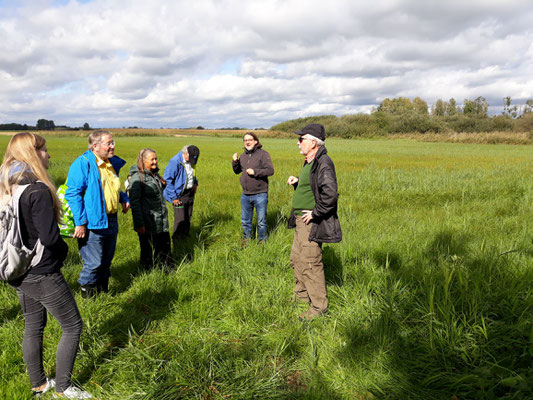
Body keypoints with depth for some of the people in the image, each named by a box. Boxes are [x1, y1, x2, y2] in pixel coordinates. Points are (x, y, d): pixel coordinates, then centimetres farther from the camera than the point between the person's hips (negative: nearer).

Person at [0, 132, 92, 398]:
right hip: (42, 274, -8)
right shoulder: (38, 190, -22)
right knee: (72, 326, 7)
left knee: (33, 327, 20)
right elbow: (49, 237, -24)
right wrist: (62, 250, -5)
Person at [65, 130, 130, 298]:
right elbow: (73, 194, -17)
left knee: (106, 260, 18)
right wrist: (80, 222, -20)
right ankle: (87, 293, 21)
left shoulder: (112, 163, 12)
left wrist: (124, 198, 10)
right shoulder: (83, 163, -14)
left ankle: (103, 290, 34)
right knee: (94, 262, -1)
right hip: (93, 223, -8)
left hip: (111, 220, 8)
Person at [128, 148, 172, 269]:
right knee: (148, 250, 9)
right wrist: (139, 224, -19)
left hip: (161, 221, 7)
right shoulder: (137, 177, -15)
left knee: (164, 247, 17)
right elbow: (134, 202, -17)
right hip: (147, 223, -7)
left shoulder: (155, 173, 9)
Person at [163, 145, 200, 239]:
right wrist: (173, 197, -19)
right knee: (180, 219, -5)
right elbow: (167, 180, -19)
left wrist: (195, 183, 8)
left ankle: (185, 237, 29)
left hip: (190, 193, 7)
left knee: (188, 218, 15)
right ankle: (176, 239, 10)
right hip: (179, 195, -7)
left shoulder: (191, 161, 3)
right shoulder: (175, 162, -21)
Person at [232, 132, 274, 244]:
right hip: (245, 195, 6)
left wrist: (255, 172, -21)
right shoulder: (243, 155, 10)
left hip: (260, 194, -5)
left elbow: (270, 170, -17)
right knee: (245, 220, 17)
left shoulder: (263, 154, -9)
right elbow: (237, 171, 18)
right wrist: (235, 162, 0)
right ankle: (246, 238, 36)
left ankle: (262, 241, 25)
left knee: (261, 221, 7)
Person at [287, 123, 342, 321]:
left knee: (310, 263, -5)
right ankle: (302, 294, 38)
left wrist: (315, 213, -23)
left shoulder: (323, 163, -19)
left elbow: (330, 193, -31)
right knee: (297, 258, 20)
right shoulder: (309, 163, 13)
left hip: (312, 223, -11)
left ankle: (319, 305, 9)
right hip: (301, 220, 11)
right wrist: (297, 182, 7)